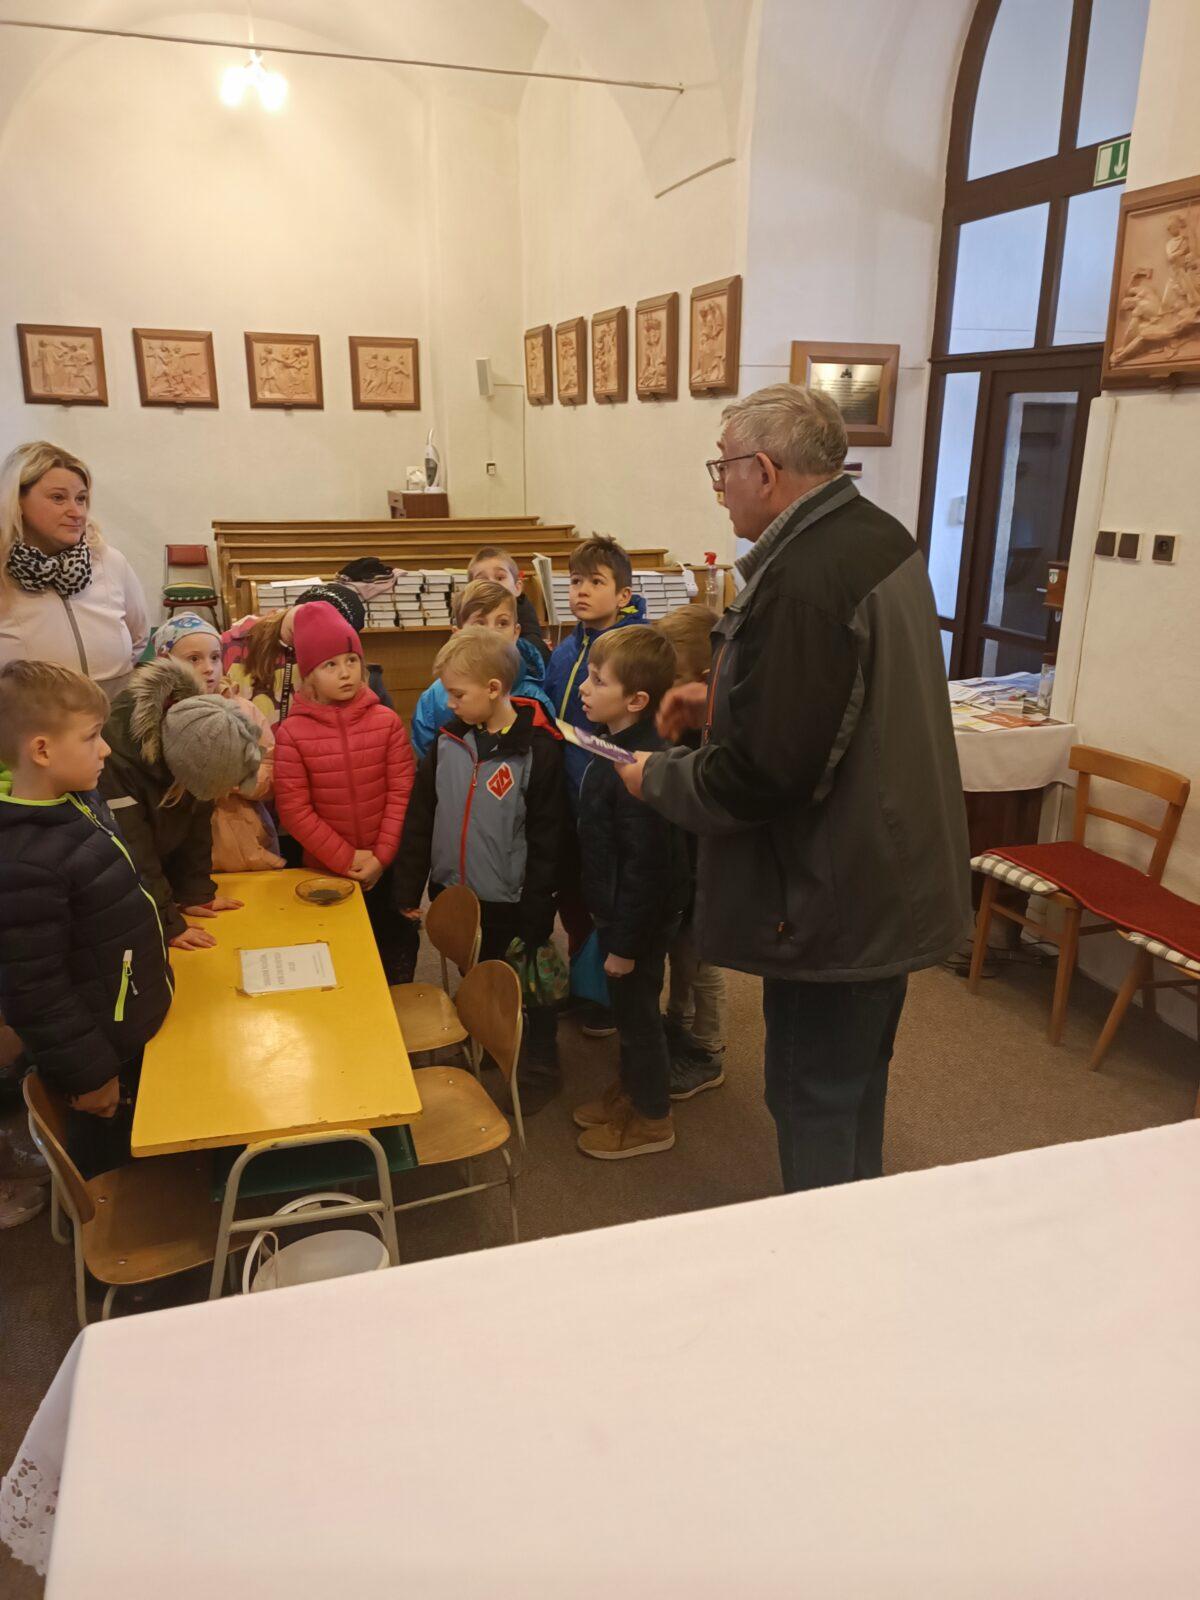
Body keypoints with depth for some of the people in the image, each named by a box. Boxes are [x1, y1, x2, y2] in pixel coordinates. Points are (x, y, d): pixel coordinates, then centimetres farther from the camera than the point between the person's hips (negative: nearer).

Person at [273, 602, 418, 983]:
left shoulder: (386, 721, -6)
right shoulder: (292, 733, -11)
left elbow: (402, 793, -7)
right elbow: (294, 810, -12)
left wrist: (381, 856, -14)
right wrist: (346, 859, -14)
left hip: (387, 868, 1)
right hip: (325, 870, -1)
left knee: (397, 946, 16)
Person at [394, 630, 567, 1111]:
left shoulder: (538, 748, -16)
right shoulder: (448, 738, -2)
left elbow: (546, 839, -13)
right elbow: (420, 817, 2)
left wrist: (536, 911, -12)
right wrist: (408, 889, 0)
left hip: (510, 900, -5)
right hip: (454, 893, 5)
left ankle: (540, 1067, 31)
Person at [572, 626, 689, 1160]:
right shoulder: (615, 747, 2)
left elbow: (644, 864, -27)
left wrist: (625, 942, -20)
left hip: (639, 916, -9)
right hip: (616, 908, 9)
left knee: (636, 1010, 8)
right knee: (627, 1008, 23)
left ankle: (651, 1118, 28)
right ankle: (632, 1088, 44)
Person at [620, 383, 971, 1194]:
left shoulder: (800, 580, -27)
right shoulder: (880, 535, 5)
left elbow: (761, 775, -28)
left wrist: (658, 777, -10)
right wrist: (725, 701, 12)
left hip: (833, 899, -10)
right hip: (895, 875, 10)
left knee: (814, 1103, 8)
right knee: (856, 1085, 25)